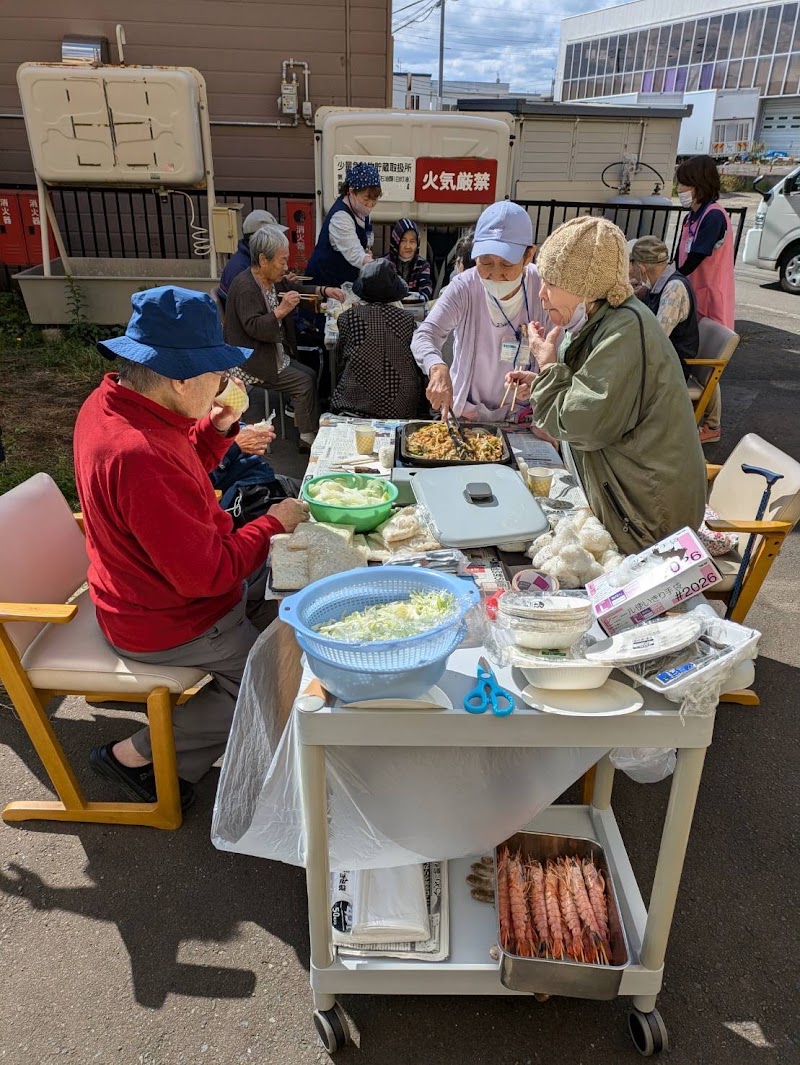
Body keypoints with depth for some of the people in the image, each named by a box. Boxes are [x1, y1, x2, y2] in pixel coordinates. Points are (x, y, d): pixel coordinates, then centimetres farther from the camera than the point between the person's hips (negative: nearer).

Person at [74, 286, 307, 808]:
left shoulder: (111, 403, -6)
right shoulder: (139, 456, -37)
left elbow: (181, 476, 11)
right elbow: (206, 573, -32)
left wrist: (218, 429, -5)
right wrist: (273, 524, -19)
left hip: (146, 587, 9)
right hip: (168, 623, -9)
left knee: (276, 570, 23)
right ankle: (137, 755, 13)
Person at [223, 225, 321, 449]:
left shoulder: (273, 281, 8)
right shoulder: (245, 286, -19)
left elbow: (298, 291, 24)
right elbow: (254, 327, -28)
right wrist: (281, 310, -36)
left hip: (275, 354, 9)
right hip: (252, 362, -9)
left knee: (310, 375, 0)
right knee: (304, 382, -14)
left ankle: (315, 431, 4)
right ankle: (308, 438, -5)